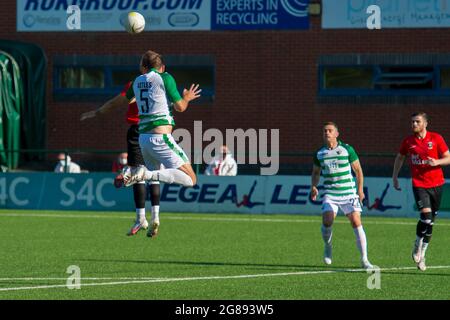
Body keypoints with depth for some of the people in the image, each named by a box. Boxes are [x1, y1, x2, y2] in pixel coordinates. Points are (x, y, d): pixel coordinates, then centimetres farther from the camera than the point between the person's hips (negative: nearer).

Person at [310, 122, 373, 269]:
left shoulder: (347, 149, -2)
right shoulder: (320, 153, 6)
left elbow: (358, 170, 5)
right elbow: (316, 172, 21)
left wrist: (360, 189, -2)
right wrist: (314, 187, 4)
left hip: (349, 193, -2)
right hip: (330, 194, 2)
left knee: (356, 222, -11)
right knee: (327, 221, -19)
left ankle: (364, 260, -8)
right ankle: (327, 246, 13)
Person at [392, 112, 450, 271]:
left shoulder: (436, 138, -2)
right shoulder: (408, 141, 3)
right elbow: (400, 158, 20)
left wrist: (437, 162, -20)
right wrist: (395, 177, 17)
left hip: (436, 184, 1)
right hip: (419, 184, -1)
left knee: (430, 222, 7)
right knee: (426, 215, -21)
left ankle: (421, 255, 20)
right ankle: (417, 246, 2)